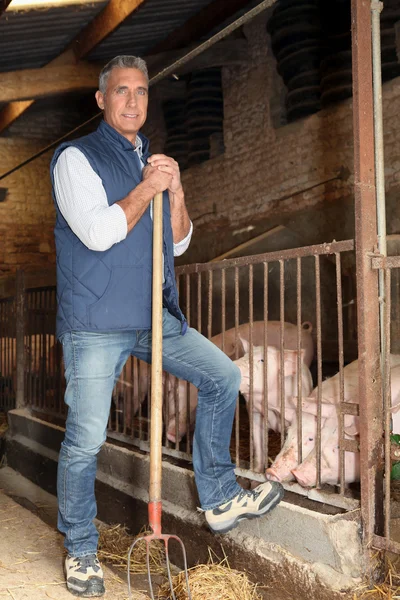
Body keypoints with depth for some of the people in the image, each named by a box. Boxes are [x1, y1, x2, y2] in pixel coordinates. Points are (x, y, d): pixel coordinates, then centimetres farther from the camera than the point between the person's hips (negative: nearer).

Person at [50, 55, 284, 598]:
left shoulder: (152, 162, 19)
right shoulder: (77, 157, -1)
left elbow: (177, 243, 13)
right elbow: (97, 232, -16)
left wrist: (175, 190, -2)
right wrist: (146, 188, -8)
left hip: (154, 316, 6)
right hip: (95, 322, -6)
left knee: (222, 376, 2)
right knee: (86, 439, -4)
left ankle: (220, 500, 15)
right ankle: (81, 552, 17)